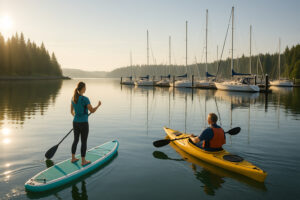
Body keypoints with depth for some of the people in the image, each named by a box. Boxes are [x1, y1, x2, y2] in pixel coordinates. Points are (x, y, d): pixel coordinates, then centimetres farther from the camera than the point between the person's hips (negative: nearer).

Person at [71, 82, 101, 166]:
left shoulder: (73, 98, 4)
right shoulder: (85, 99, -19)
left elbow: (72, 111, 12)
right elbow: (92, 111, -15)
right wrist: (98, 105, 3)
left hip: (75, 123, 7)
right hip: (83, 124, -7)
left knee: (76, 140, 20)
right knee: (84, 142, 5)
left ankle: (73, 158, 30)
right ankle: (83, 161, 15)